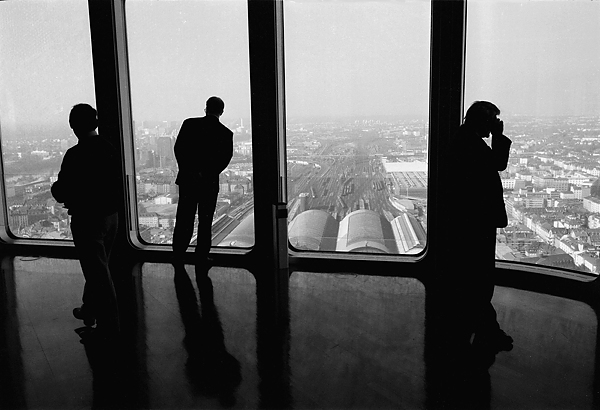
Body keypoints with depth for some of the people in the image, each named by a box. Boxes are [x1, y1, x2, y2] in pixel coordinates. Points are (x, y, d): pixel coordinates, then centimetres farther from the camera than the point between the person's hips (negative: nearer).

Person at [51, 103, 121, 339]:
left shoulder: (75, 155, -20)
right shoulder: (109, 149, 0)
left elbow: (62, 194, -17)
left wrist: (56, 188, 7)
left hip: (87, 219, -7)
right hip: (111, 215, 7)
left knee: (98, 272, 3)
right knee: (98, 268, 22)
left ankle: (109, 325, 12)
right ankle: (90, 310, 39)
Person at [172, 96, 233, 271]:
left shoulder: (189, 124, -1)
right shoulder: (226, 133, -2)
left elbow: (178, 148, -6)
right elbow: (225, 159, -8)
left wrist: (189, 171, -3)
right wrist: (205, 174, -4)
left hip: (187, 180, 1)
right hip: (210, 183, -1)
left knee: (183, 220, 11)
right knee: (205, 222, 9)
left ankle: (177, 257, 18)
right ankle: (201, 260, 13)